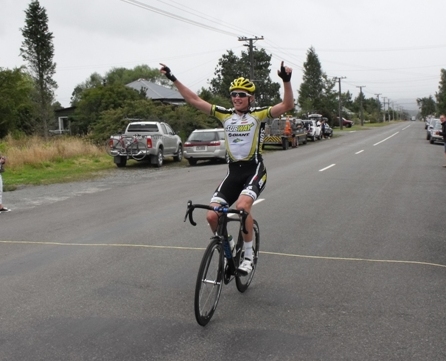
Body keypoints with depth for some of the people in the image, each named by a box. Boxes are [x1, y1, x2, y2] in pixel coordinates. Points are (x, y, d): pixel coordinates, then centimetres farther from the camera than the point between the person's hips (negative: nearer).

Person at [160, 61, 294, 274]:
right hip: (233, 171, 4)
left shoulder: (259, 114, -2)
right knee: (212, 215, -11)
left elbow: (287, 105, -16)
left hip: (254, 170, -4)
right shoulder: (225, 115, 7)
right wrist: (173, 79, 0)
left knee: (242, 206, -30)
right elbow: (194, 100, 5)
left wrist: (286, 81, -31)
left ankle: (248, 255, -9)